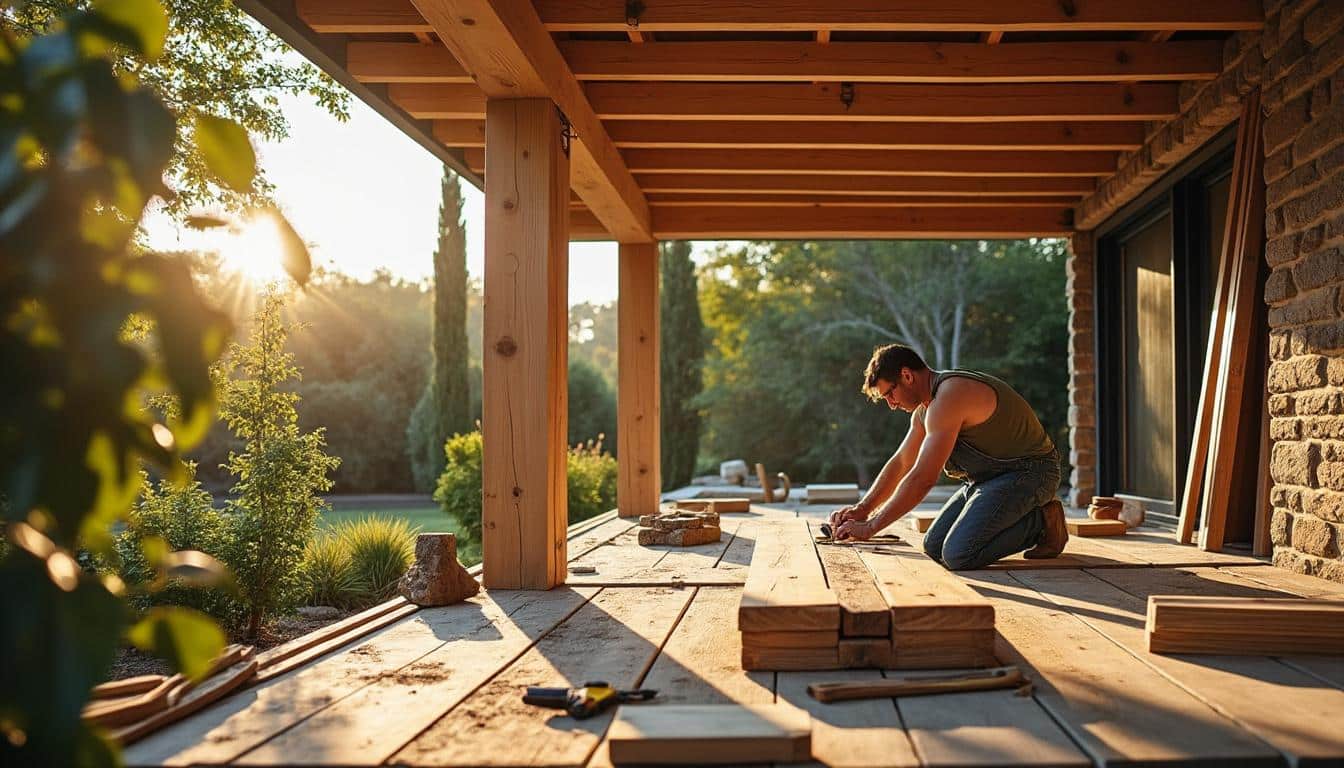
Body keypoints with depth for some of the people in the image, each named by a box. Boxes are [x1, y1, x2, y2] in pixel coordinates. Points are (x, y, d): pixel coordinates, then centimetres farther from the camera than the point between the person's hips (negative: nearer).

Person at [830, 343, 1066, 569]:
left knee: (958, 556, -24)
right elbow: (900, 463, 18)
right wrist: (861, 509, 7)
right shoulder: (925, 409, 10)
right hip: (990, 476, 10)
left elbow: (922, 479, -26)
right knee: (934, 548, 5)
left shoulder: (948, 398, -23)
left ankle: (1041, 522, -5)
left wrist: (869, 527, -20)